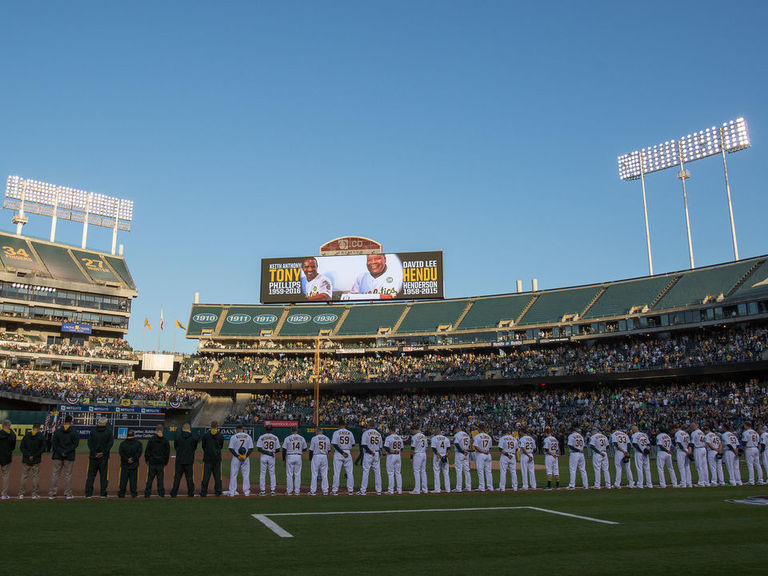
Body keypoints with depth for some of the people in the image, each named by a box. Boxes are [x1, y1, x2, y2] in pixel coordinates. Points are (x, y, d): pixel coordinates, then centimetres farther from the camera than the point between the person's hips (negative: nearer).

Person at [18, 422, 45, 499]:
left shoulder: (26, 435, 1)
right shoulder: (41, 436, -5)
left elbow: (22, 447, -2)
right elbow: (43, 448, -8)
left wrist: (28, 455, -5)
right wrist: (35, 456, -2)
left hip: (25, 460, 2)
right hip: (36, 461, -2)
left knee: (24, 476, 9)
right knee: (35, 476, 6)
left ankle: (21, 494, 8)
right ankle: (35, 494, 7)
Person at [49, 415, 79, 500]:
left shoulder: (57, 431, 1)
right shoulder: (74, 432, -4)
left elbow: (54, 443, -3)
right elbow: (75, 444, -8)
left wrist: (61, 452, -6)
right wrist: (67, 452, -4)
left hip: (57, 456, 1)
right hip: (69, 457, -1)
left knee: (55, 474, 8)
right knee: (68, 475, 5)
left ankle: (52, 493, 8)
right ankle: (68, 494, 8)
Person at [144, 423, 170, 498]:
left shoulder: (151, 439, -3)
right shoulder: (165, 440, 2)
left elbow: (147, 451, -1)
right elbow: (168, 452, 6)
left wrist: (147, 460, 10)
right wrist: (165, 462, 14)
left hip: (152, 462, -1)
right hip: (161, 463, 1)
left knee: (150, 478, 4)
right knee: (161, 479, 5)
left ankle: (147, 494, 4)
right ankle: (161, 493, 5)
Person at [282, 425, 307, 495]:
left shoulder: (287, 438, -5)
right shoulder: (302, 438, 4)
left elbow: (284, 450, -4)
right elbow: (304, 449, 12)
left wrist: (283, 459, 4)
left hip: (290, 457, -2)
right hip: (298, 457, 2)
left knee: (289, 474, 4)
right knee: (298, 474, 7)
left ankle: (289, 491, 5)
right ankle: (297, 491, 8)